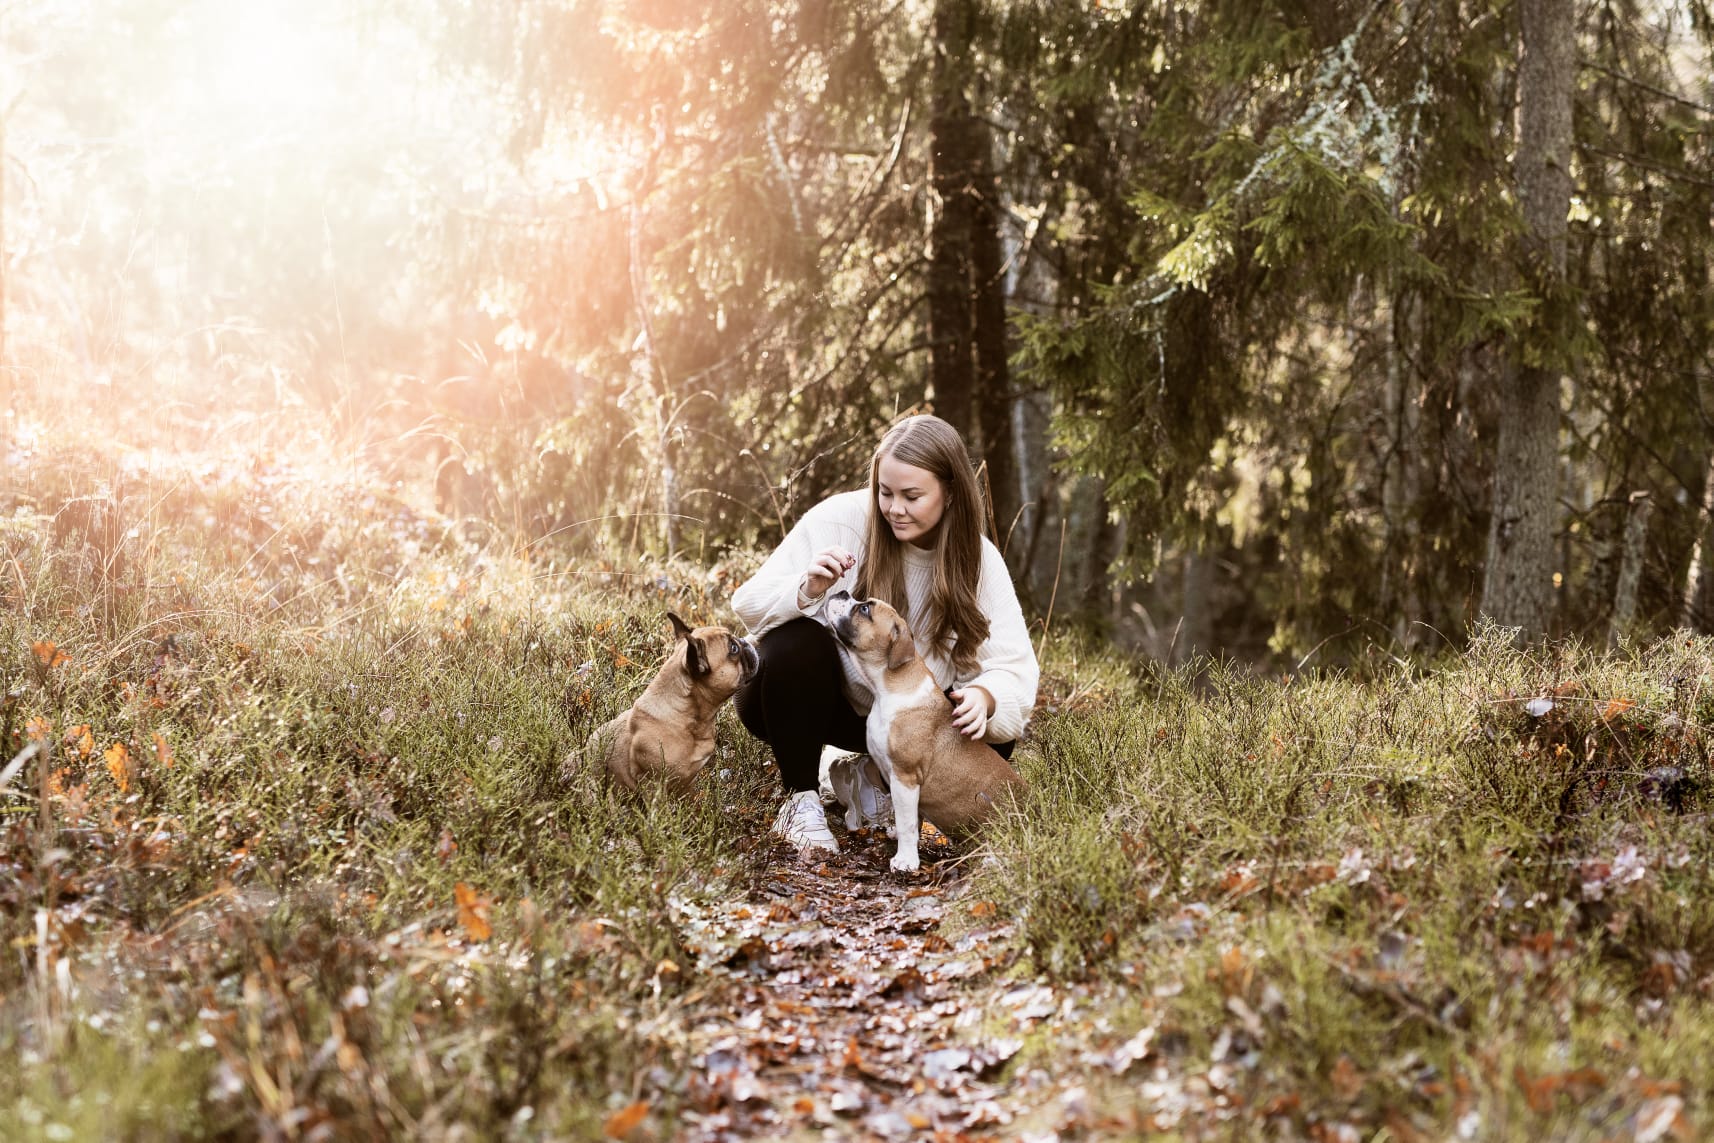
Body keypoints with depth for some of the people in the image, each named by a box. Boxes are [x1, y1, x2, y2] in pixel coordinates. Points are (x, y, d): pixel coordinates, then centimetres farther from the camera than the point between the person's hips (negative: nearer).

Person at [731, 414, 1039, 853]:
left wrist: (985, 696, -40)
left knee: (995, 730, -21)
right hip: (812, 700, -3)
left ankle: (879, 775, 6)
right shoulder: (840, 518, -21)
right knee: (799, 641, -35)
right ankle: (800, 801, -16)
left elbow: (1015, 666, -17)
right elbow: (748, 603, -21)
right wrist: (806, 591, -42)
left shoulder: (978, 559, -12)